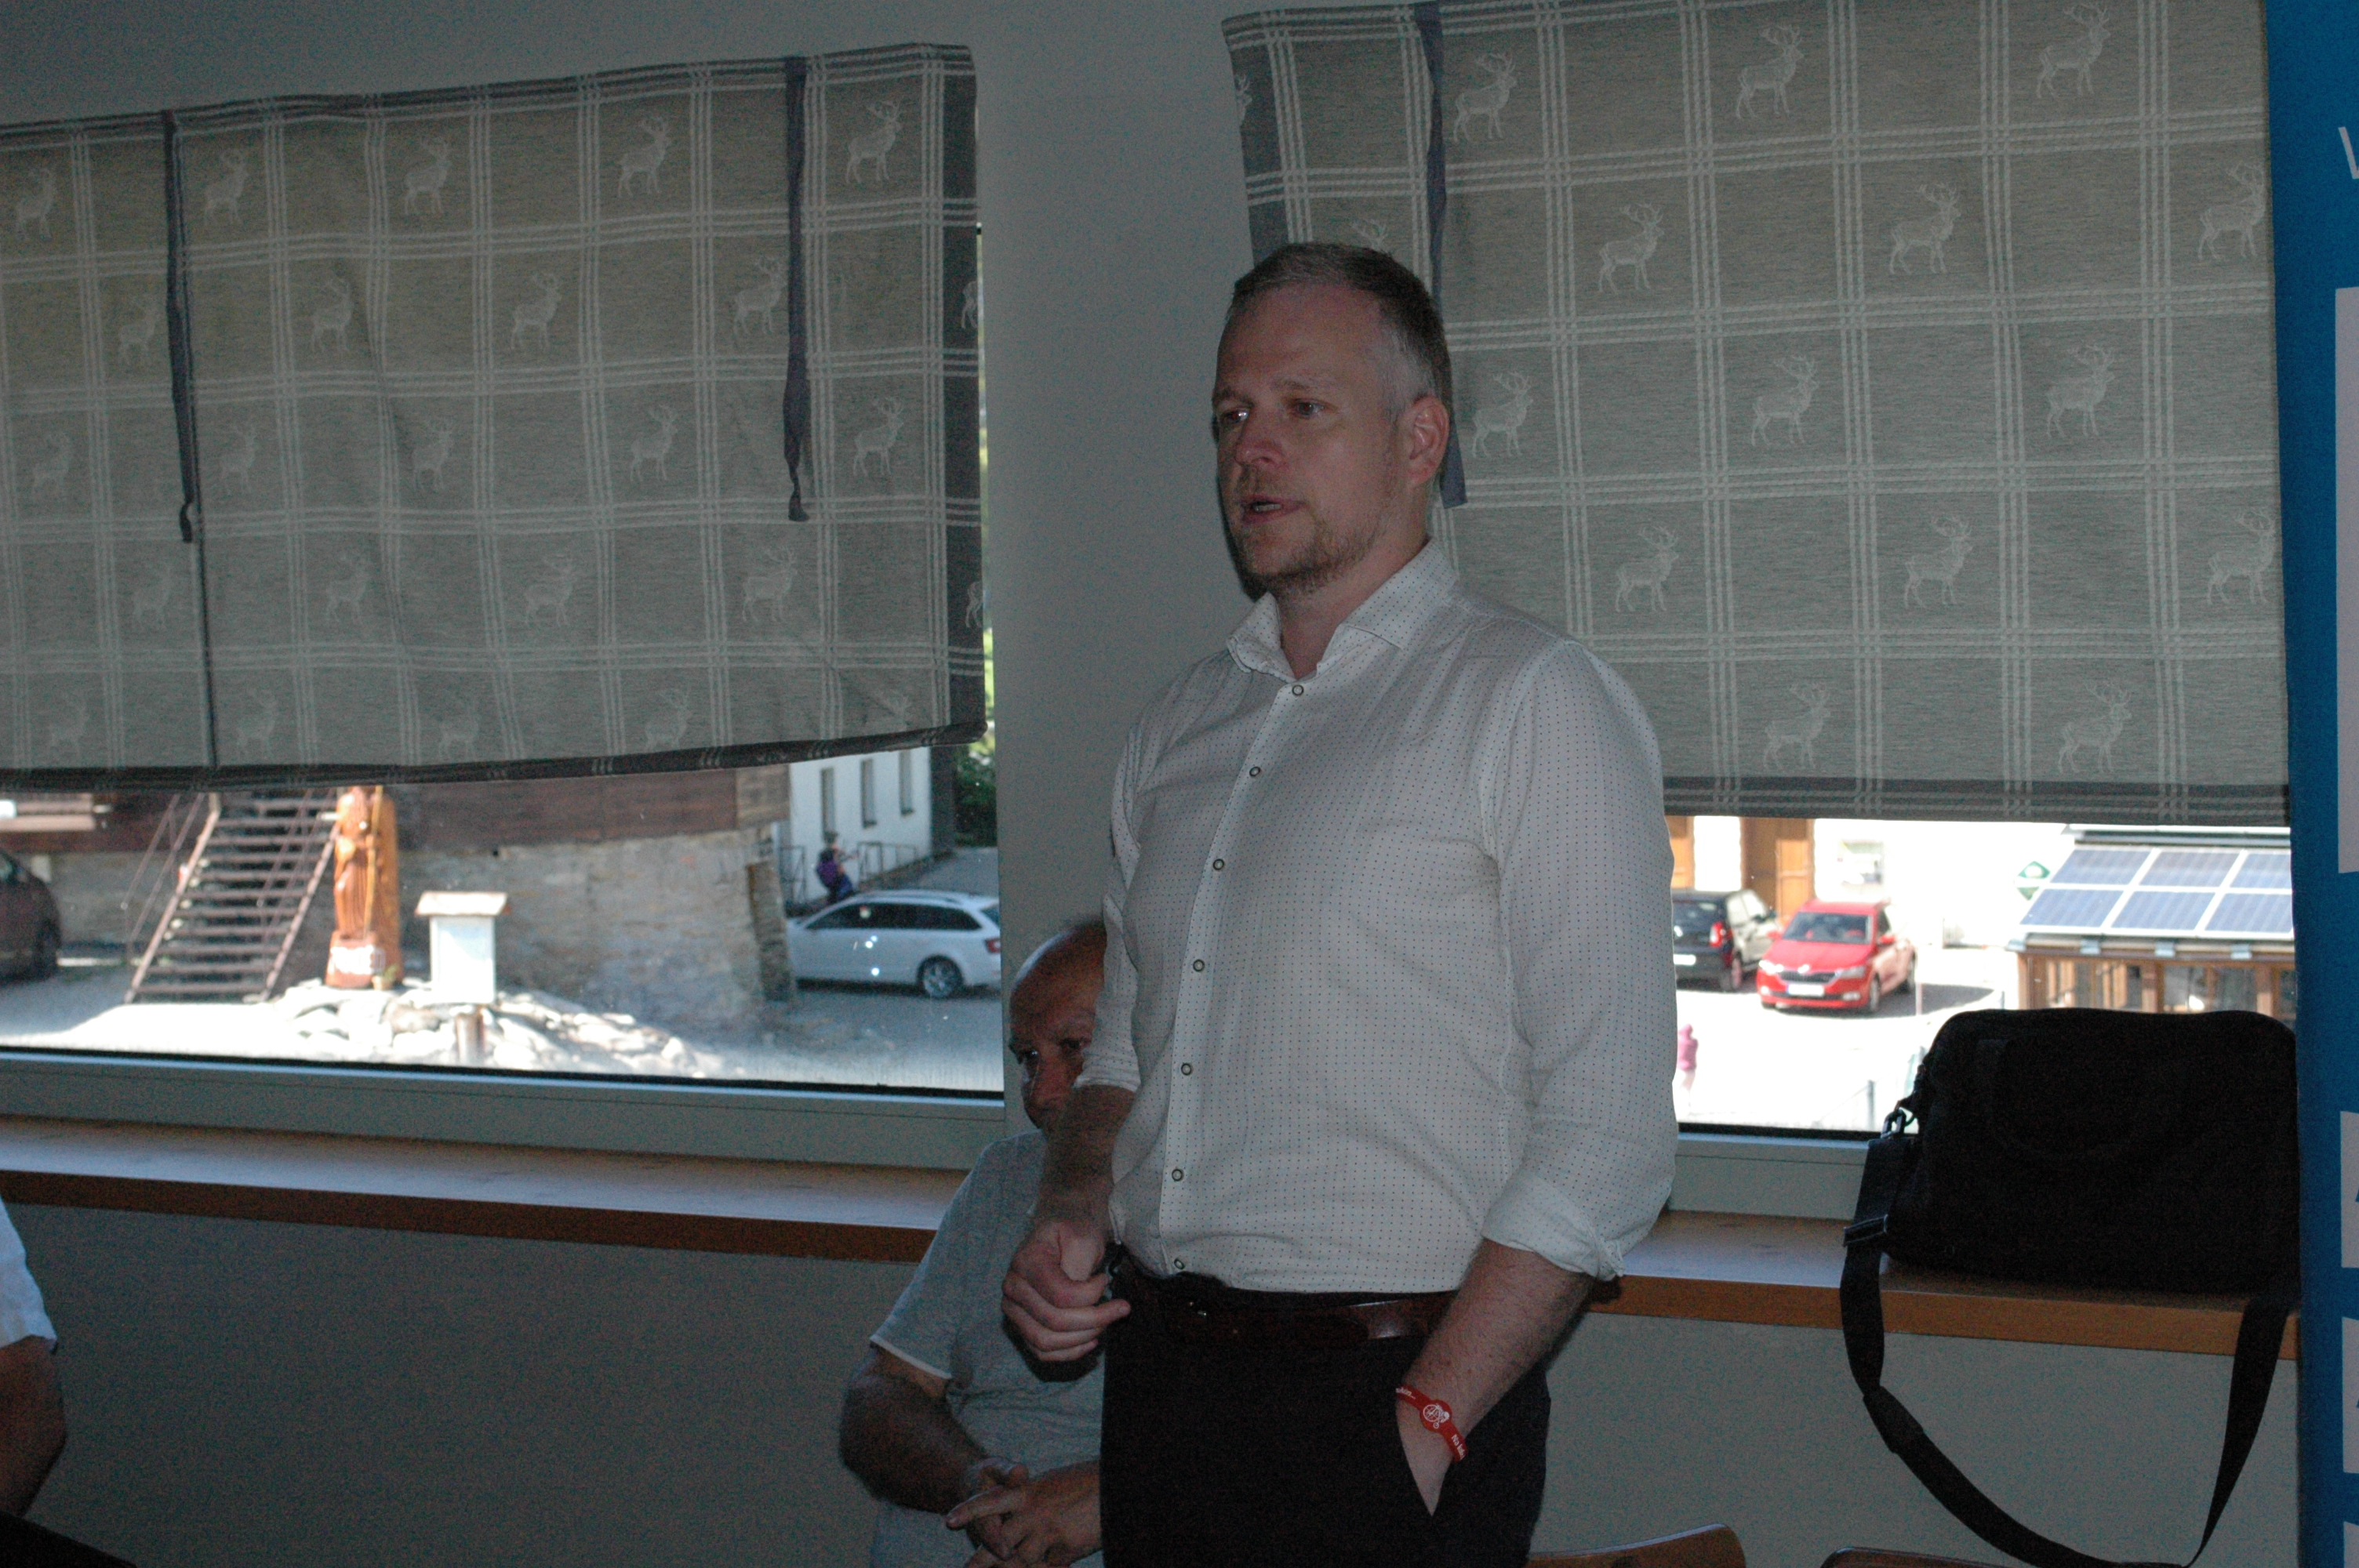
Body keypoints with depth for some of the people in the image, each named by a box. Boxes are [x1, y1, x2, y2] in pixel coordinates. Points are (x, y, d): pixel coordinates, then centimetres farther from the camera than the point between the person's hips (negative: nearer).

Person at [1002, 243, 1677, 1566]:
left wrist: (1429, 1421, -17)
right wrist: (1071, 1209, 2)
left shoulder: (1533, 701, -8)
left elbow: (1606, 1136, -14)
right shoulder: (1182, 729, 13)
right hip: (1159, 1383, 6)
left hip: (1385, 1393, -6)